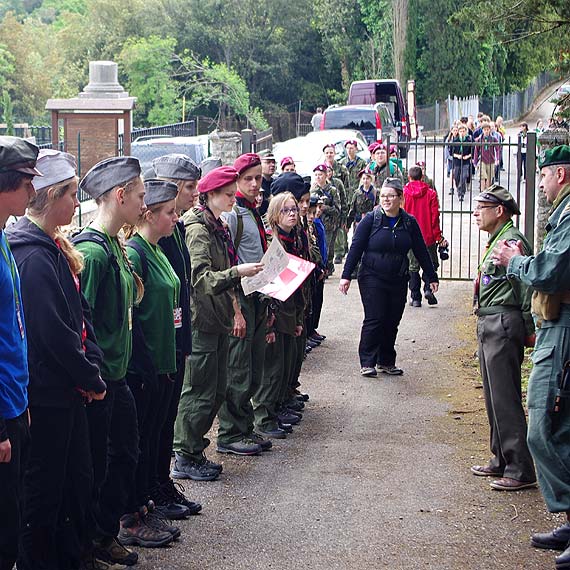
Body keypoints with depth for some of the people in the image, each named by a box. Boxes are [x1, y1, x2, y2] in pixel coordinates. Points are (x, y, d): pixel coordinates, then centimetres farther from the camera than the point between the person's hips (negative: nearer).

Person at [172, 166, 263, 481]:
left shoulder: (218, 227, 16)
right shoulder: (198, 229, -14)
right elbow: (200, 278, -24)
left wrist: (234, 308, 20)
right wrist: (237, 272, -31)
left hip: (218, 319, 10)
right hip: (201, 322, -10)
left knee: (216, 390, 12)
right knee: (199, 392, -5)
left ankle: (193, 452, 20)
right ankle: (185, 458, 3)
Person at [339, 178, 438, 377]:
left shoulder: (409, 222, 5)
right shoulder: (371, 219, -4)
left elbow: (421, 251, 12)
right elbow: (356, 248, -5)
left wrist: (432, 277, 13)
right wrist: (346, 275, -10)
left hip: (398, 280, 3)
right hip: (372, 278, -3)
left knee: (392, 322, 7)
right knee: (374, 320, -8)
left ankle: (387, 361, 19)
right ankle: (367, 362, 1)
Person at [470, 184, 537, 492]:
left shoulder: (512, 241, -15)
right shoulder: (495, 241, 16)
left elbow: (525, 287, -19)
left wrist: (529, 328, -19)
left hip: (503, 324, -11)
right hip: (488, 325, 11)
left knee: (505, 399, -9)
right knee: (493, 397, 16)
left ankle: (521, 470, -5)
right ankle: (502, 460, 27)